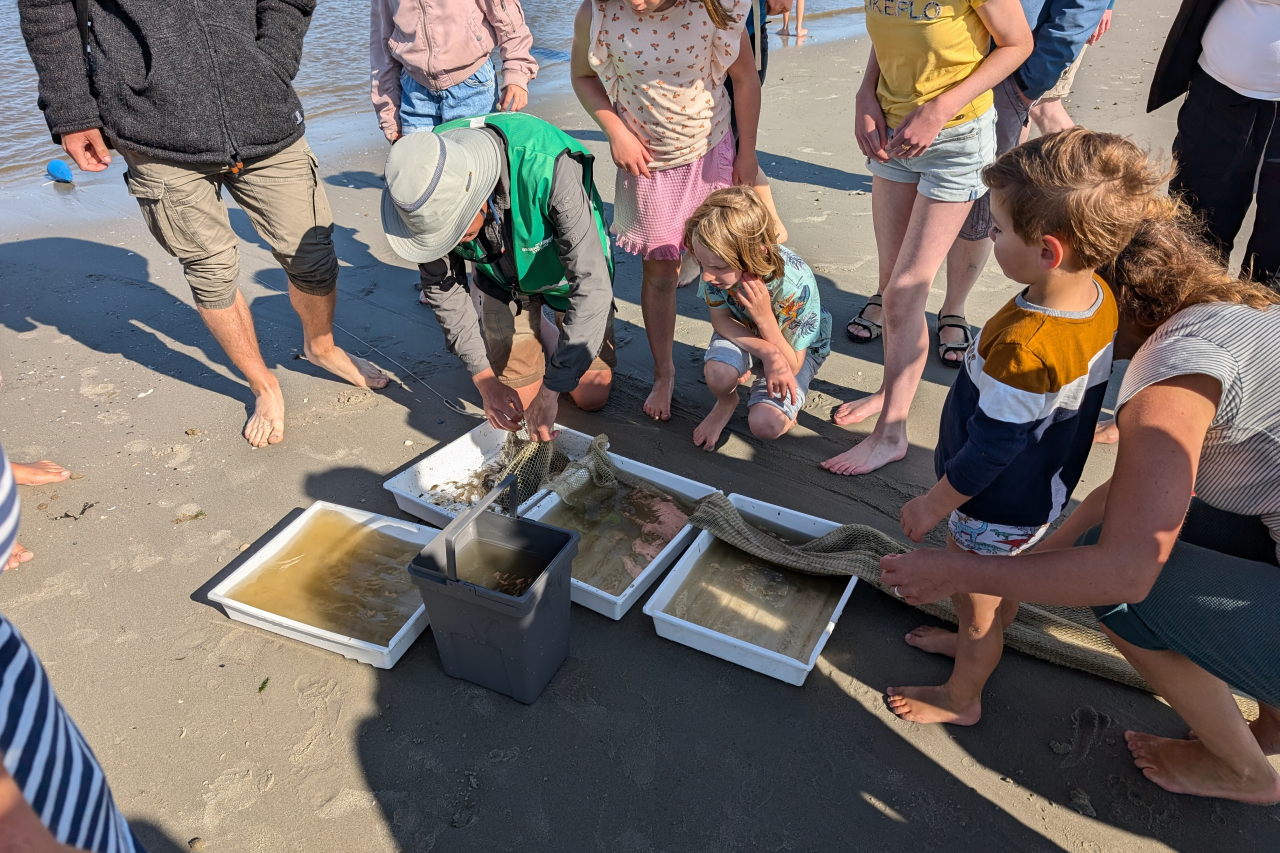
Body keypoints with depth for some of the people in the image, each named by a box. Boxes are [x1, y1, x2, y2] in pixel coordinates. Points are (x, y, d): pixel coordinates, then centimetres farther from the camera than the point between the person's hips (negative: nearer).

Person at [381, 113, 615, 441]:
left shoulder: (548, 169, -43)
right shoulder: (427, 189, -29)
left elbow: (592, 287, -39)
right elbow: (441, 286, -14)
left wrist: (551, 390, -39)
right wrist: (484, 379, -18)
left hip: (567, 271, -2)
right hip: (503, 276, 2)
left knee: (591, 397, 3)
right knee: (518, 398, 3)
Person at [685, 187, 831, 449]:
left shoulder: (796, 284, -38)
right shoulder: (718, 262, -29)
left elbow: (791, 366, -26)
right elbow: (720, 319, -13)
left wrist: (764, 317, -43)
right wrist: (767, 352, -32)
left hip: (797, 349, -2)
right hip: (743, 332, 3)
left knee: (764, 424, -25)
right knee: (718, 374, -33)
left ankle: (788, 405, 11)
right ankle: (726, 401, 4)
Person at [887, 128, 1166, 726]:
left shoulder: (1025, 346, -39)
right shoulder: (1099, 297, -11)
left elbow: (990, 450, -29)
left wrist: (934, 504, -15)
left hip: (996, 511, -8)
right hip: (1045, 491, 8)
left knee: (977, 608, 17)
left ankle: (961, 697, 42)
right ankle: (973, 645, 57)